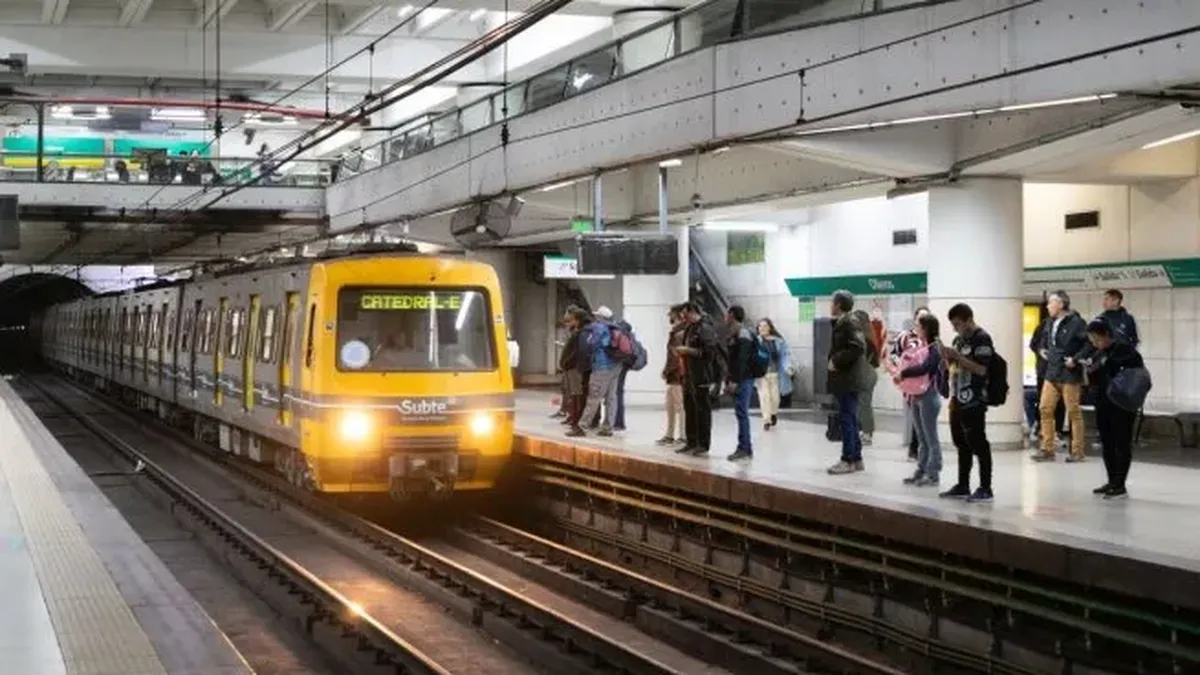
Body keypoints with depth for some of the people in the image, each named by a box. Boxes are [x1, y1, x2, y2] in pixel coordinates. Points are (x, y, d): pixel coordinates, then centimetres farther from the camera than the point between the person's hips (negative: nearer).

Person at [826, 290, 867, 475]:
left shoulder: (849, 322, -13)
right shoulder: (841, 322, 16)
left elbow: (858, 347, -24)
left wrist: (836, 361, -19)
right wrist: (834, 360, 8)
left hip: (847, 379, -10)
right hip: (844, 379, 10)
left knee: (846, 419, -7)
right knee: (850, 420, 13)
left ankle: (848, 460, -4)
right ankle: (856, 458, 18)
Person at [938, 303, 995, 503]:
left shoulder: (981, 339, -9)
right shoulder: (958, 339, 17)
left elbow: (981, 369, -18)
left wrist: (956, 356, -20)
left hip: (974, 402, -9)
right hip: (959, 401, 9)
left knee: (978, 445, -6)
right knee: (962, 445, 13)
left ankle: (985, 489, -3)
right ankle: (963, 486, 20)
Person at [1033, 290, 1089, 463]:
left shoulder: (1076, 323, -14)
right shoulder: (1049, 323, 10)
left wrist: (1076, 359, -19)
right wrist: (1042, 349, 11)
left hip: (1069, 375, -7)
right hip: (1051, 373, 8)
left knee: (1073, 412, 1)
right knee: (1045, 409, 4)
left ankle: (1077, 451, 9)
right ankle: (1047, 449, 11)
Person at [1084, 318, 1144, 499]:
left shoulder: (1125, 349, -13)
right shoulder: (1098, 353, 9)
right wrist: (1091, 372, -1)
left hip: (1122, 404, -8)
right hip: (1103, 404, 8)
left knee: (1122, 444, -1)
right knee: (1107, 444, 14)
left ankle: (1120, 485, 4)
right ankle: (1112, 481, 25)